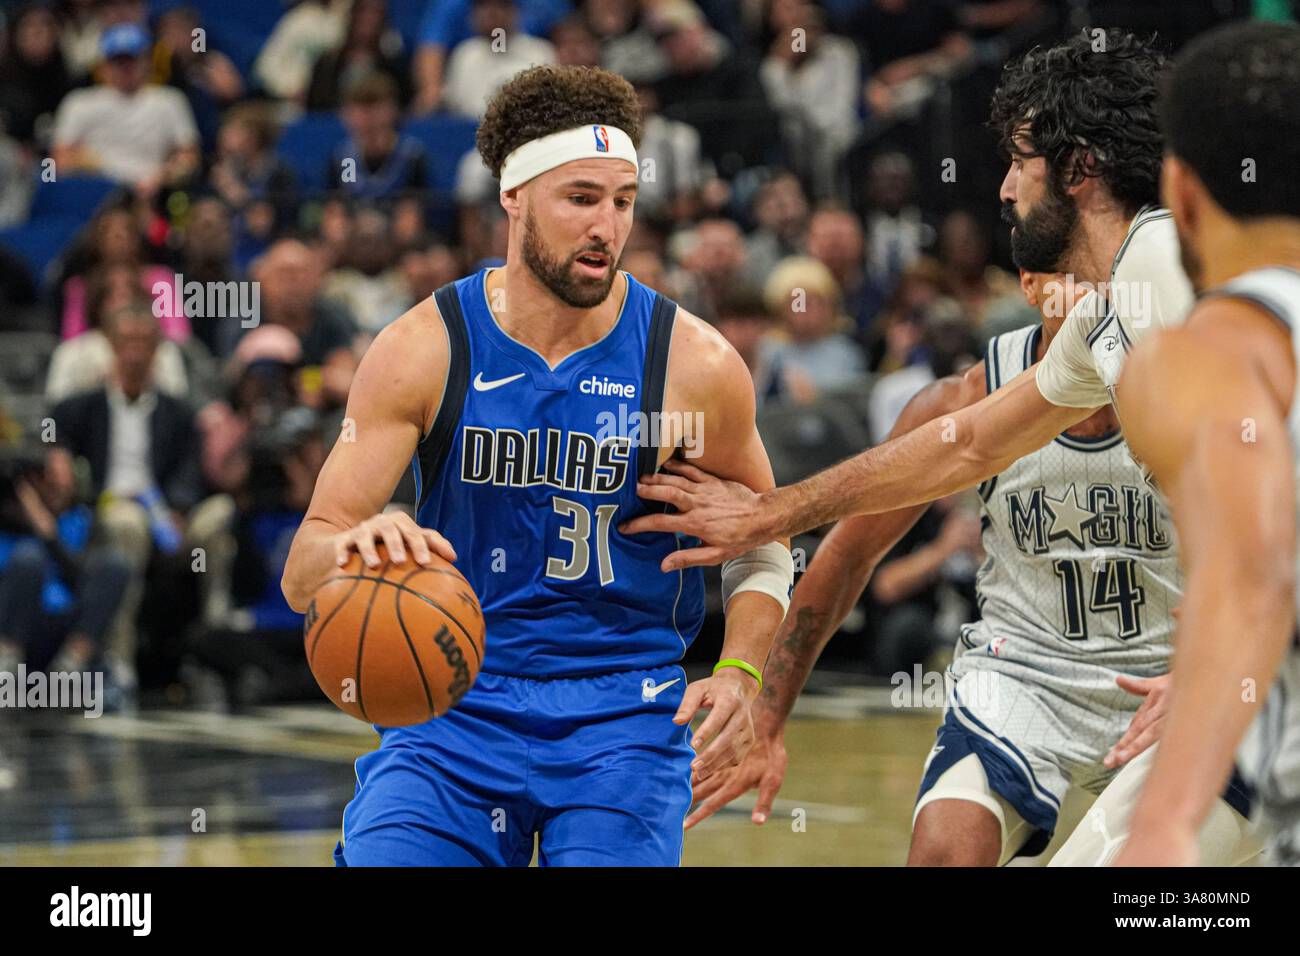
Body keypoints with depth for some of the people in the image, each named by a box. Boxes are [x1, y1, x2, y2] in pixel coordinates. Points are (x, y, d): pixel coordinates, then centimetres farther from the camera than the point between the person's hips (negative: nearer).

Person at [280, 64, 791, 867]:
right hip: (456, 704, 0)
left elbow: (762, 544, 10)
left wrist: (741, 676, -9)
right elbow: (302, 577, -9)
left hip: (624, 714, 0)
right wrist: (353, 549, -33)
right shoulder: (425, 350, -7)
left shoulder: (696, 367, -7)